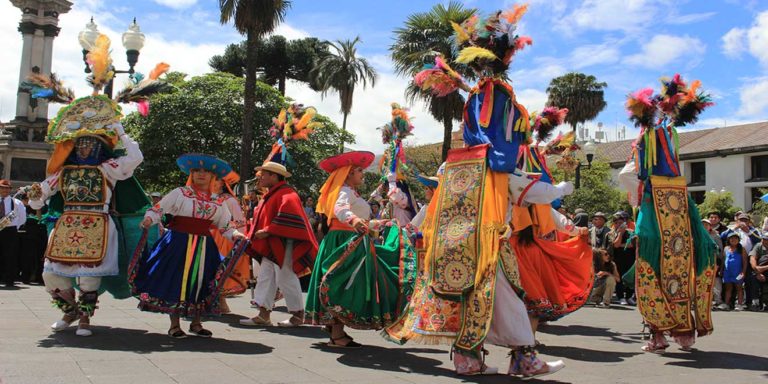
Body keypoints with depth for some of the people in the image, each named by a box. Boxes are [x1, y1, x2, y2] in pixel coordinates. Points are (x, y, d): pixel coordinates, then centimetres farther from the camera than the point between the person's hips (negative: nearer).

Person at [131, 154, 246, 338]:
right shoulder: (180, 193, 0)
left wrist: (235, 235, -3)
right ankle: (174, 324, 12)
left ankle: (196, 323, 25)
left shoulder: (218, 202, 10)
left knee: (201, 283, 9)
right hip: (179, 243, -4)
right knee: (176, 281, -2)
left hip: (205, 246, 4)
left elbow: (225, 226, 14)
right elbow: (158, 209, -3)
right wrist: (149, 219, -22)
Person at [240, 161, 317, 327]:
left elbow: (287, 217, -27)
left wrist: (267, 231, -23)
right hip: (271, 245, 10)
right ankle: (263, 315, 13)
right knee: (265, 278, 8)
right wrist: (260, 230, 12)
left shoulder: (286, 194, -14)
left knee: (286, 278, -3)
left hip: (283, 245, -10)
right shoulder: (272, 194, 18)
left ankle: (298, 315, 9)